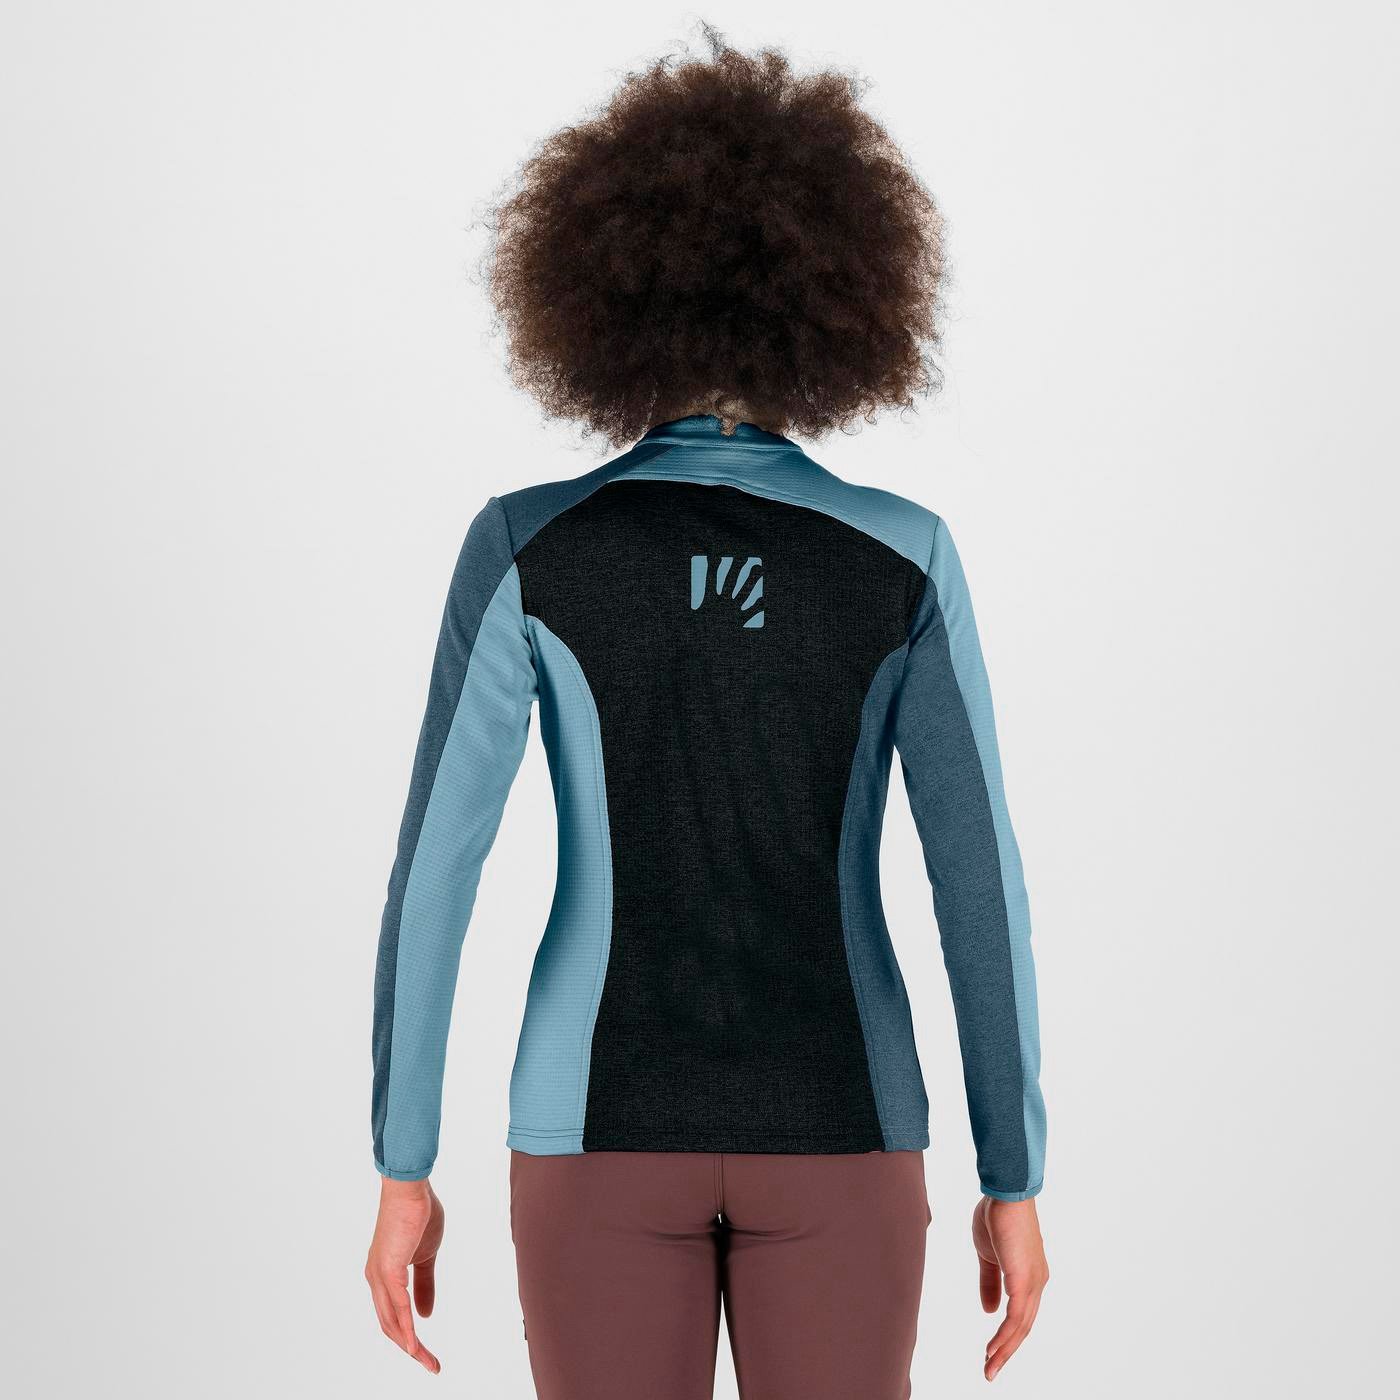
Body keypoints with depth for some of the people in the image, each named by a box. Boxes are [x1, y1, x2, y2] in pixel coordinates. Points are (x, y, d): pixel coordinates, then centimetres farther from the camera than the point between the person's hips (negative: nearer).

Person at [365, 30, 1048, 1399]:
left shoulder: (528, 546, -8)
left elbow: (433, 869, -10)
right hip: (830, 1127, 1)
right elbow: (981, 884, -7)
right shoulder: (902, 556, -6)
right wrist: (1013, 1181, 3)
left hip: (609, 1125, 0)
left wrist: (403, 1170, -1)